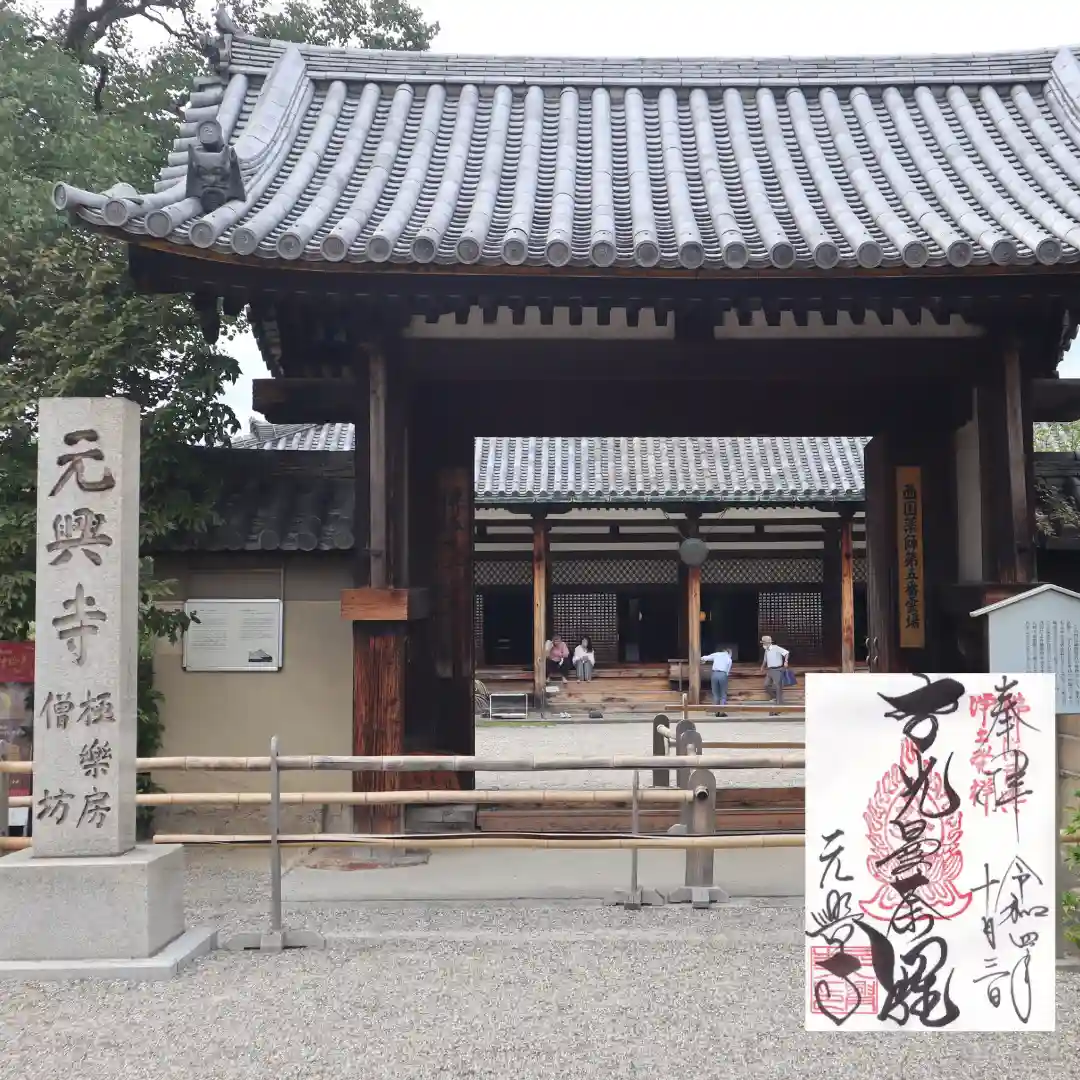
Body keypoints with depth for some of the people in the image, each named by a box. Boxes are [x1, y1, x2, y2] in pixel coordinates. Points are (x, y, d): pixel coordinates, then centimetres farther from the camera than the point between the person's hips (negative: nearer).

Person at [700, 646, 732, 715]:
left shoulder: (716, 654, 13)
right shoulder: (729, 659, 12)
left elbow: (704, 658, 12)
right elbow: (727, 671, 9)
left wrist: (703, 660, 34)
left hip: (715, 674, 1)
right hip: (723, 675, -1)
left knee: (715, 694, 11)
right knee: (723, 694, 8)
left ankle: (717, 711, 9)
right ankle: (722, 712, 1)